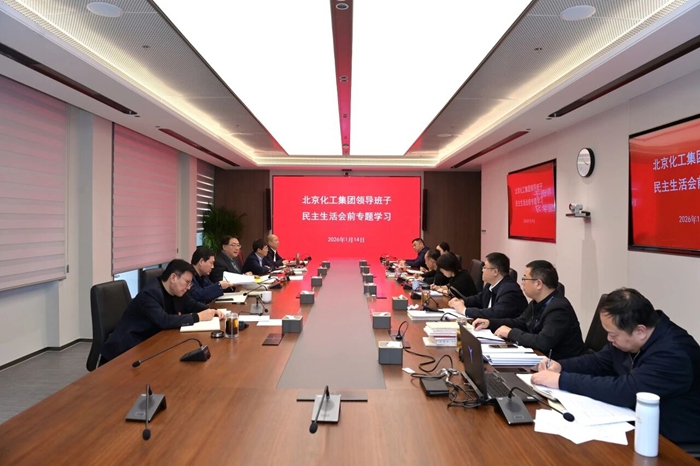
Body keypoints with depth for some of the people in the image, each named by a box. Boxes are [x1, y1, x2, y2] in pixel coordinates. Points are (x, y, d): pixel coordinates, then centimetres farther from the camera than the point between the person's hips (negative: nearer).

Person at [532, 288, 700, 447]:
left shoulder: (673, 353, -29)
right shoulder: (626, 335, -4)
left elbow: (624, 391, -35)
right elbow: (599, 361, 10)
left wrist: (562, 380, -30)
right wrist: (560, 366, -8)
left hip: (672, 441, -7)